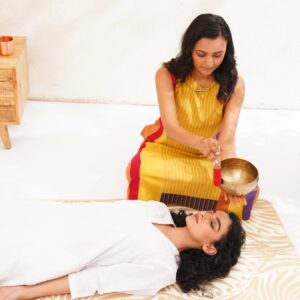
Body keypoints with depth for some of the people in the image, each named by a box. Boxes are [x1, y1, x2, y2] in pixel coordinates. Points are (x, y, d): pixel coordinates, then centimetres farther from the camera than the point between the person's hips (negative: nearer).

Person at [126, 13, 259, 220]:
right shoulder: (167, 75, -19)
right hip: (166, 148, -2)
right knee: (144, 174, -36)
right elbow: (171, 127, -29)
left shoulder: (234, 84, -15)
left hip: (206, 157, 2)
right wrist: (201, 143, -52)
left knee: (246, 188, -22)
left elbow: (227, 137, -24)